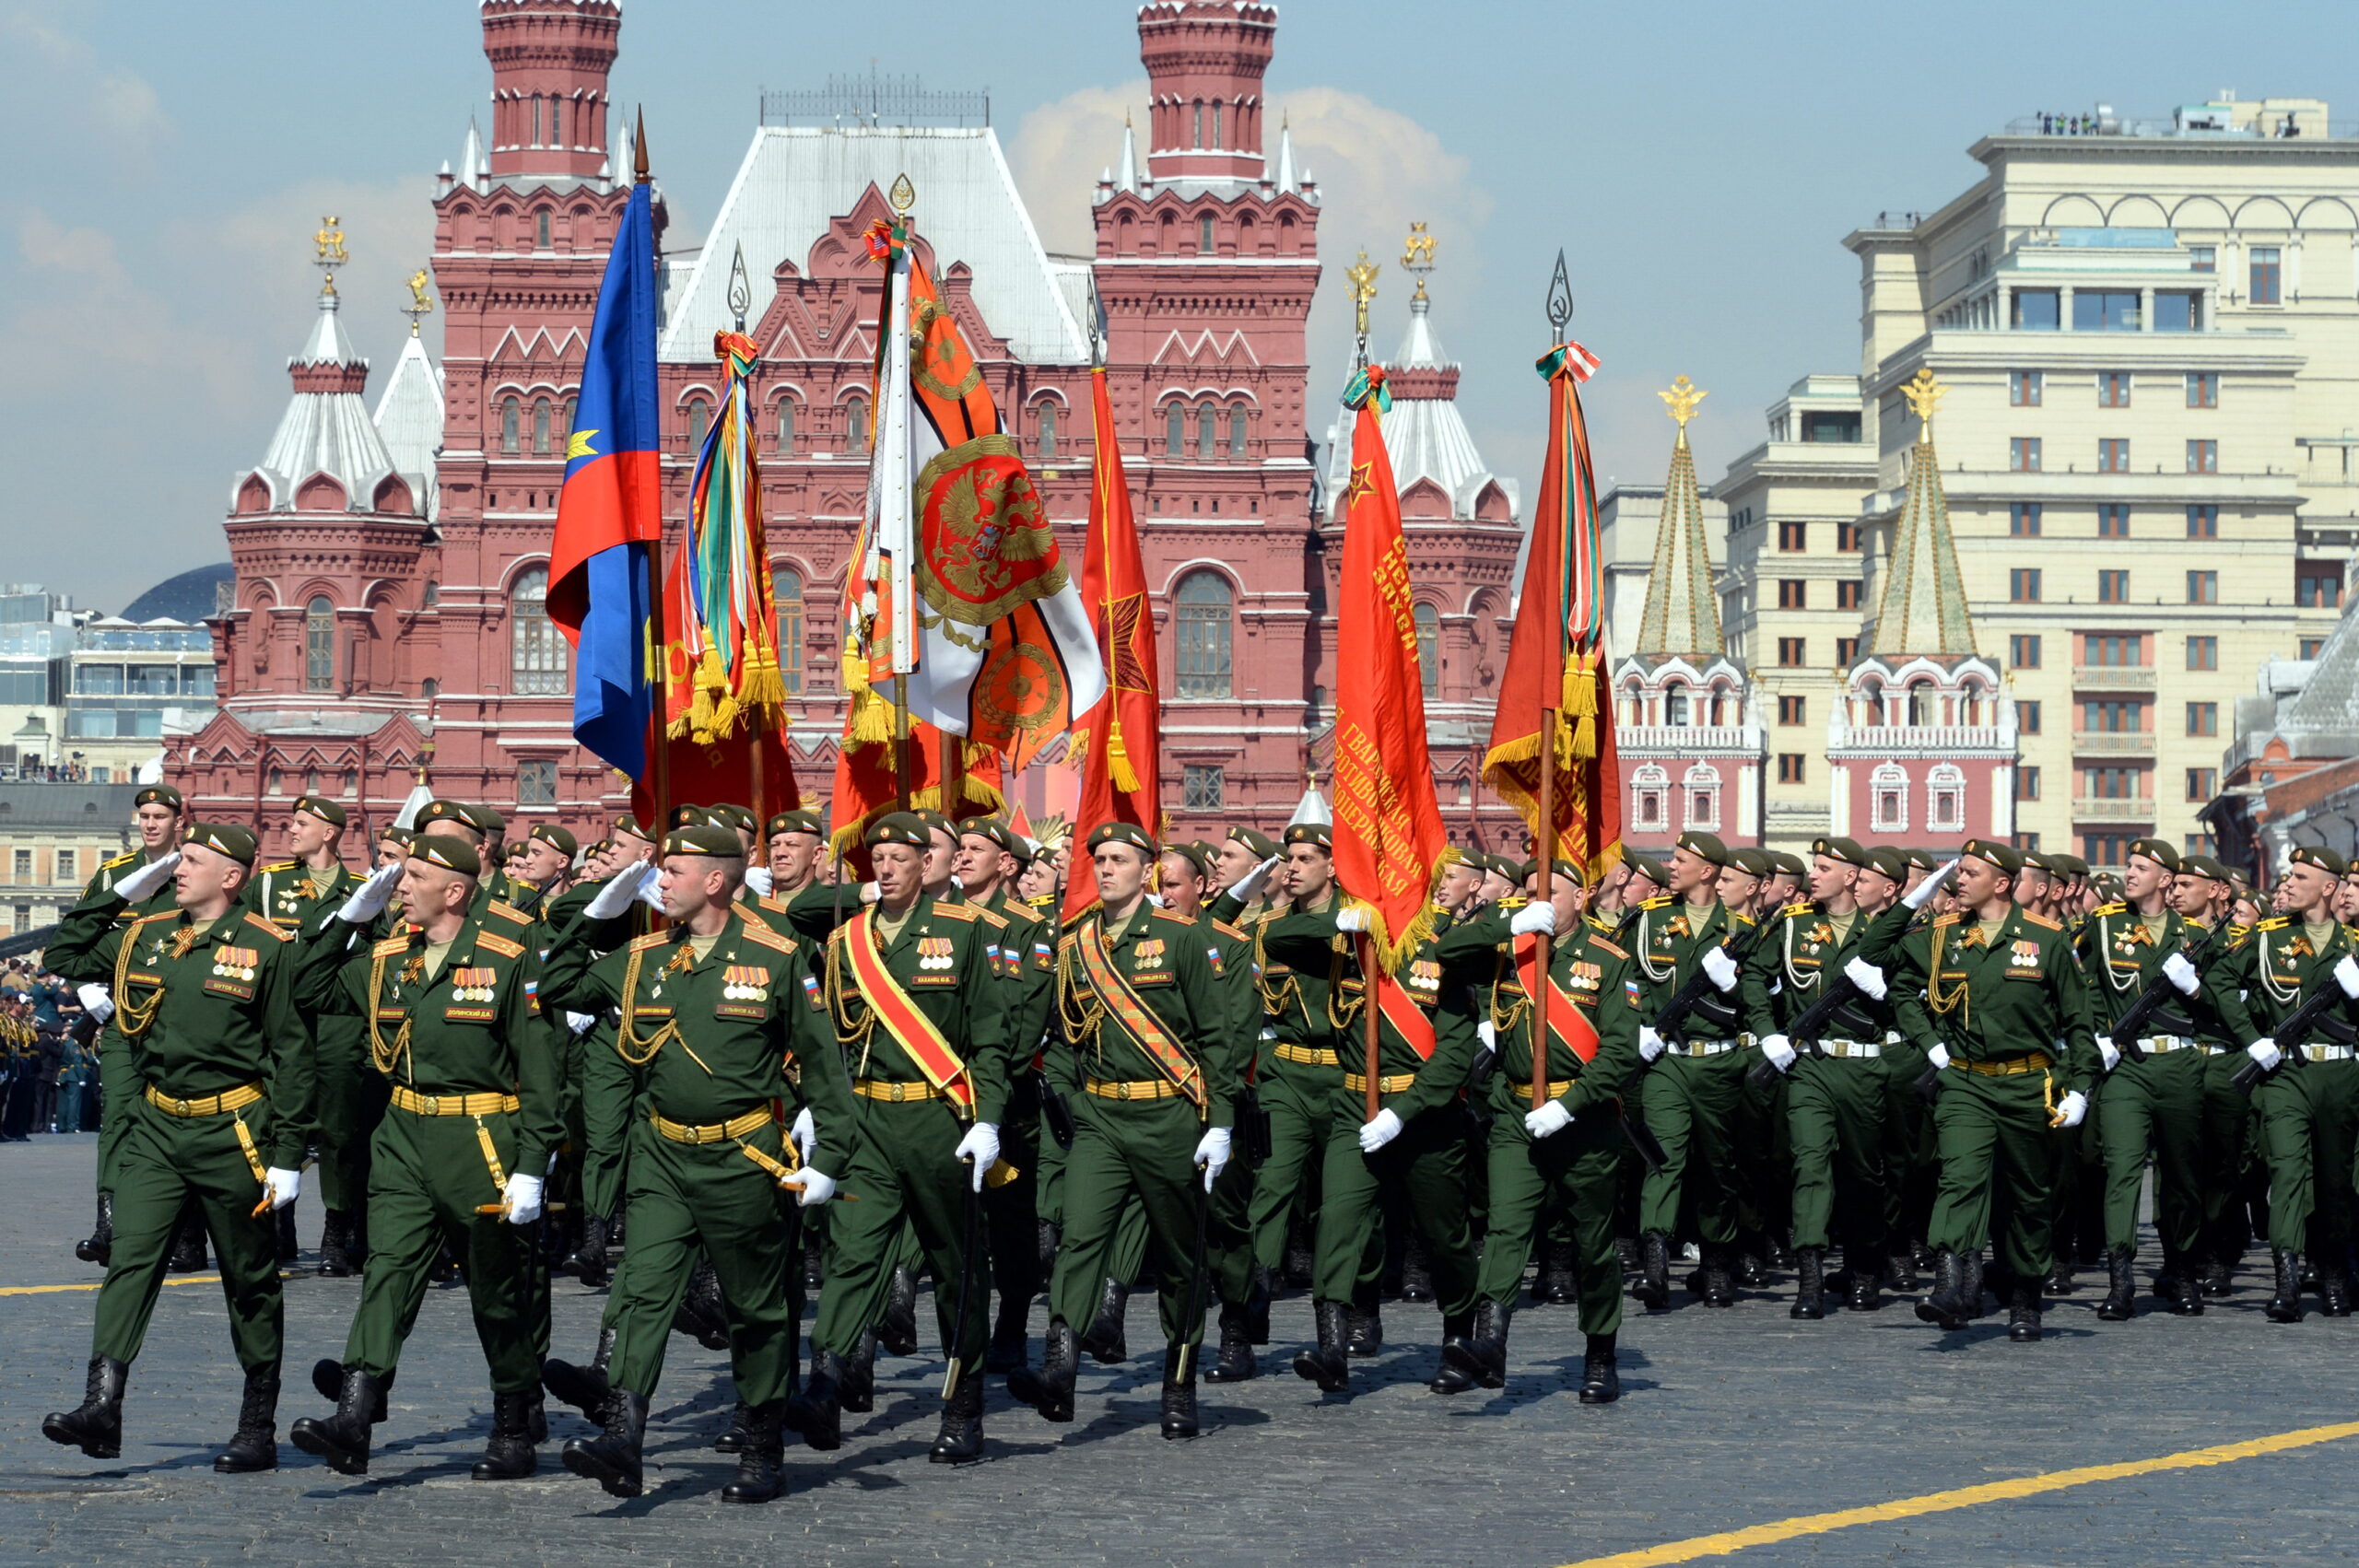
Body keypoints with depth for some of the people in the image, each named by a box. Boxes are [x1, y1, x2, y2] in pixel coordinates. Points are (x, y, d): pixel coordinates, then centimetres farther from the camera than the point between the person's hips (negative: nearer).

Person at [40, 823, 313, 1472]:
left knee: (251, 1283, 6)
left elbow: (292, 1056, -5)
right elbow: (64, 955, 18)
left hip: (233, 1133, -4)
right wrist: (118, 893, 8)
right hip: (155, 1130, 4)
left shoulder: (266, 949, -6)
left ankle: (259, 1429, 14)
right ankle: (101, 1407, -19)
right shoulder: (144, 936, 8)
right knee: (130, 1259, -11)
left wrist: (288, 1156, -8)